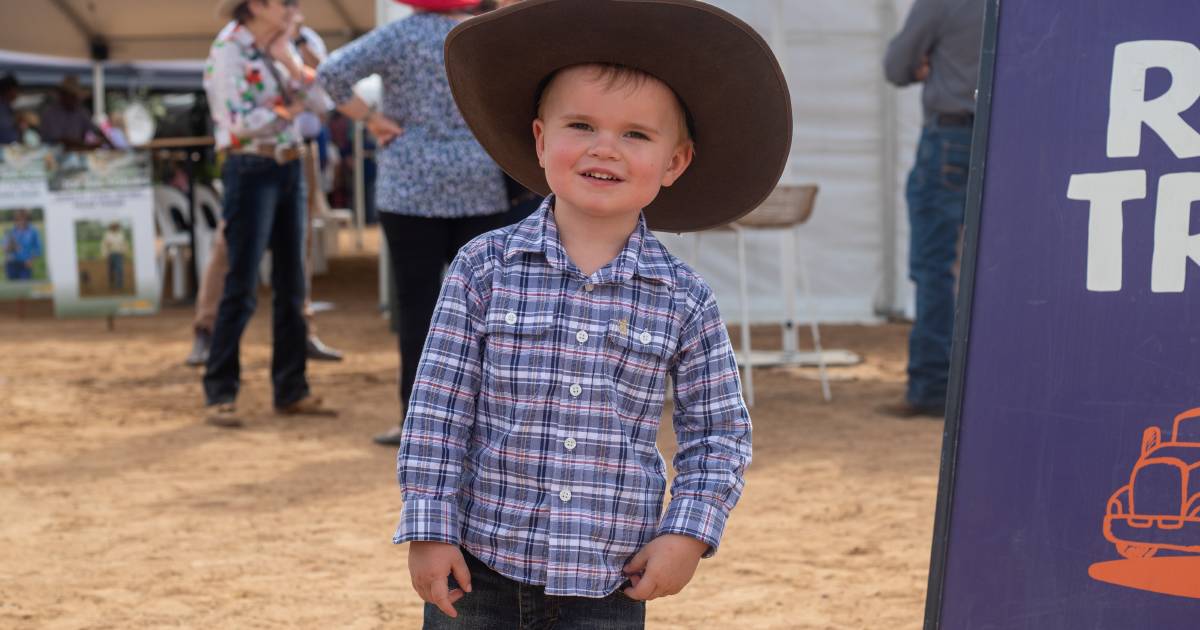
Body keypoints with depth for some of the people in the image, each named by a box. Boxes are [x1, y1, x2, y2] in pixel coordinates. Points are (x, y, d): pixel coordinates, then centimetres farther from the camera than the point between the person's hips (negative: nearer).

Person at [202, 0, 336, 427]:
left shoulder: (279, 48, 12)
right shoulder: (228, 50, -10)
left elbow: (319, 100, 4)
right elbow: (242, 121, -18)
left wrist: (289, 61, -8)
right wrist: (287, 109, -5)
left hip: (289, 168, 8)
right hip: (251, 169, -7)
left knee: (291, 286, 9)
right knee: (241, 289, -6)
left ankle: (291, 391, 16)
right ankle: (219, 395, 1)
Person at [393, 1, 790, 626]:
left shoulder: (683, 300, -3)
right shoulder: (484, 268, -5)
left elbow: (718, 432, 5)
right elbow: (437, 410, -3)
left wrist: (689, 533, -5)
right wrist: (428, 531, -6)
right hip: (479, 566, 0)